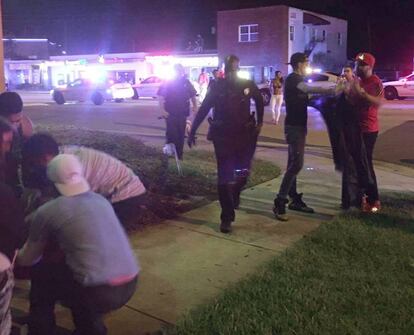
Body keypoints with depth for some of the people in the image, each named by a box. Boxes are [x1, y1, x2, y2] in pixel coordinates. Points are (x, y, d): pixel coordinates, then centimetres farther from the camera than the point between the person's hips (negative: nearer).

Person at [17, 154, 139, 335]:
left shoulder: (47, 211, -3)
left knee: (42, 280, 19)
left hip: (100, 293, -5)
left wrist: (15, 257, 38)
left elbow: (28, 260, 13)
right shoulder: (101, 200, 13)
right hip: (130, 286, 6)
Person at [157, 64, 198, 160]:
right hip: (170, 113, -3)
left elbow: (193, 95, 13)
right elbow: (161, 96, -6)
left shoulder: (186, 82, 5)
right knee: (171, 134, -6)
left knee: (181, 134, 10)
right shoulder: (167, 83, -3)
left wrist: (195, 106, -1)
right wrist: (163, 110, -15)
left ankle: (179, 154, 21)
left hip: (182, 113, 3)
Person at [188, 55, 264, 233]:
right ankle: (226, 217, 3)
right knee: (224, 176, -3)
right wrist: (192, 132, -3)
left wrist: (260, 121, 6)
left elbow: (259, 101, 16)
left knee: (243, 172, 7)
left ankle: (235, 194, 43)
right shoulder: (217, 87, -4)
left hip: (245, 135, 2)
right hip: (222, 136, -2)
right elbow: (203, 110, -2)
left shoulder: (248, 85, -1)